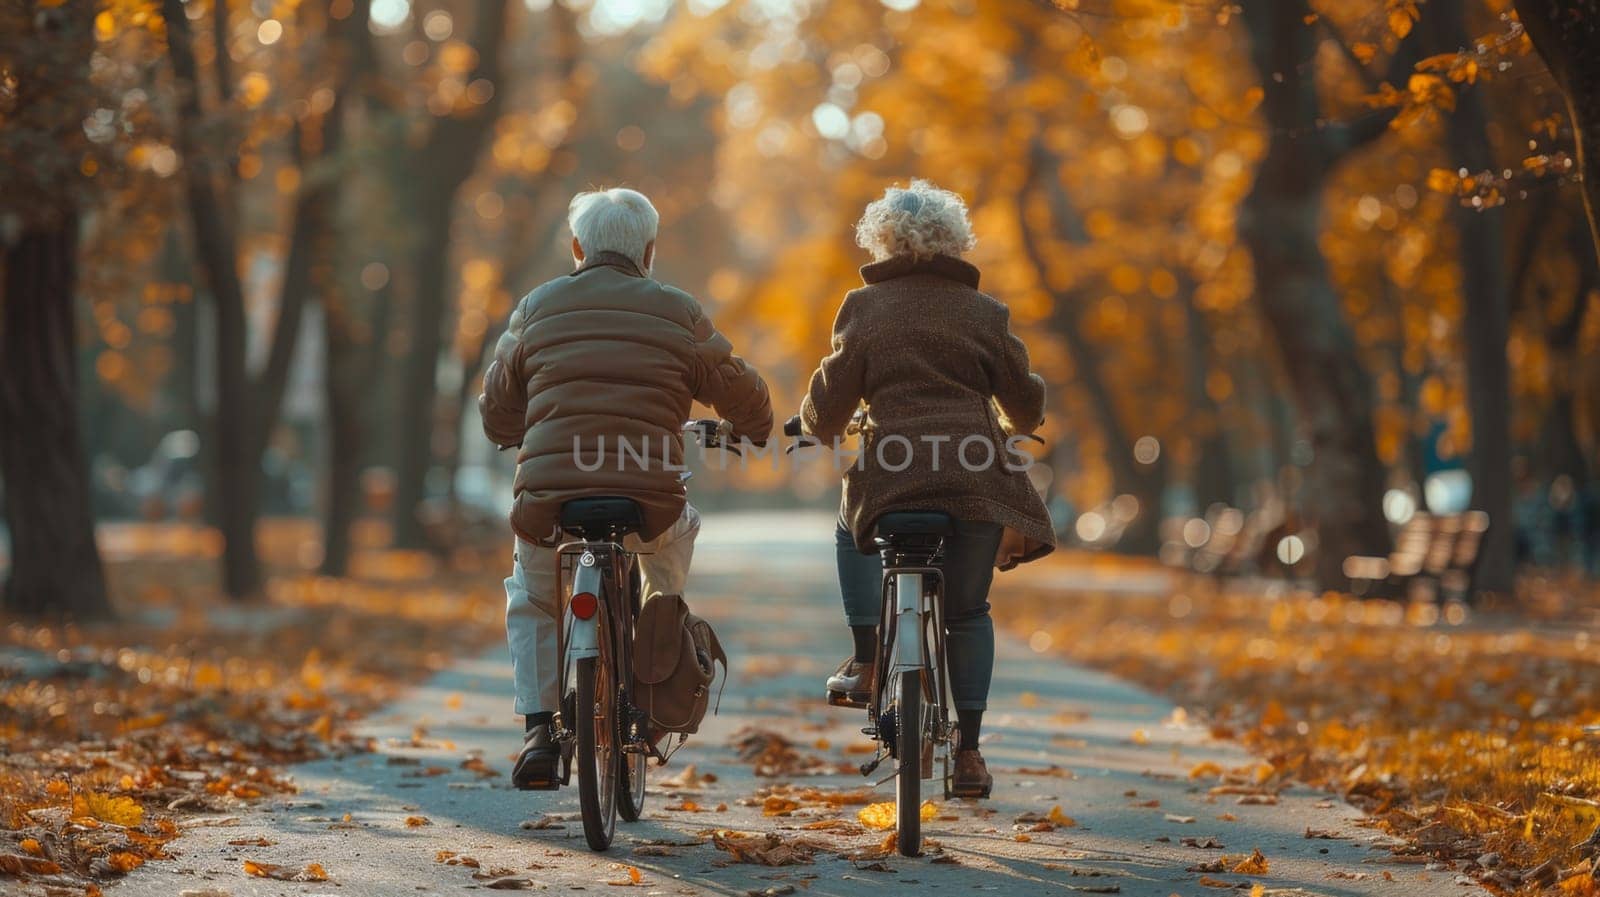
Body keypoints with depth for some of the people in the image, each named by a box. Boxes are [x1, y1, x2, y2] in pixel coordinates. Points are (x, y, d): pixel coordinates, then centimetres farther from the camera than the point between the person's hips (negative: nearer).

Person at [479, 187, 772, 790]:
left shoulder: (536, 309, 10)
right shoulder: (678, 314, 7)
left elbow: (498, 416, 19)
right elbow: (743, 396, 15)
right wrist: (753, 429, 39)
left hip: (546, 502, 1)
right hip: (649, 505, -1)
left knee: (532, 605, 28)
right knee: (677, 536, 35)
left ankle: (539, 729, 11)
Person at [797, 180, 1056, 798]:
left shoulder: (865, 307, 5)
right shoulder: (984, 311, 10)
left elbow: (829, 406, 5)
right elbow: (1025, 405, 14)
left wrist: (817, 427, 28)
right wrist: (1012, 425, 37)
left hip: (893, 476, -1)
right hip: (977, 481, 1)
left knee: (853, 529, 32)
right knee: (969, 611, 14)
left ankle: (865, 662, 20)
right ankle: (968, 752, 9)